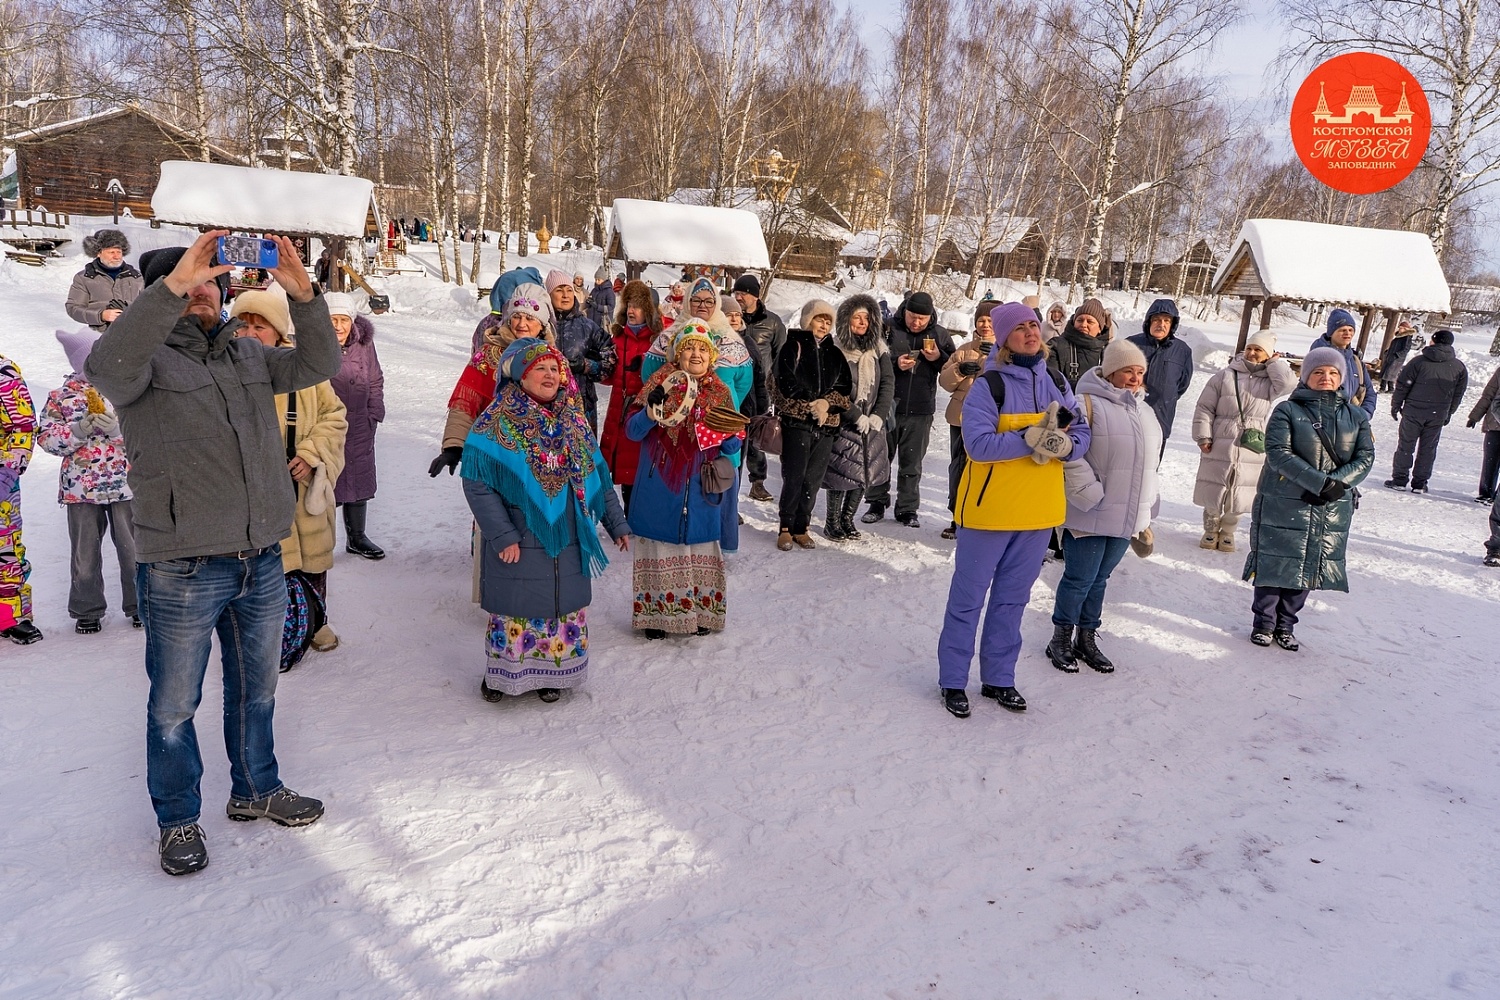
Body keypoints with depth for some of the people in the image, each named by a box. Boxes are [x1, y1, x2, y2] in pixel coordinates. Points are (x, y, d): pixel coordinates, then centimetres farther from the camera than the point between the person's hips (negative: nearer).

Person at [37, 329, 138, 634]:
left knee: (133, 549, 7)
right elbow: (45, 437, 0)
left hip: (126, 484, 0)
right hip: (80, 488, 1)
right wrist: (78, 431, -15)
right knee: (85, 552, 11)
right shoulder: (62, 396, 1)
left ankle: (139, 605, 22)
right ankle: (87, 611, 25)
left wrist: (119, 428, -20)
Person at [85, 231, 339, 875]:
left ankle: (256, 790, 39)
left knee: (256, 689, 20)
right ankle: (179, 819, 28)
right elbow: (106, 365, -27)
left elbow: (318, 365, -1)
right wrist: (173, 284, -34)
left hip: (262, 562, 5)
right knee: (174, 706, 9)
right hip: (183, 571, -5)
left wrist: (301, 294, -17)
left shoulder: (249, 355, 11)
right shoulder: (148, 358, -5)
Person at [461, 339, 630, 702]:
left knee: (565, 607, 12)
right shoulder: (496, 424, -8)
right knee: (514, 610, 6)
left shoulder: (573, 421, 8)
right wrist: (502, 535, -17)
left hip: (568, 542, 4)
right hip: (519, 544, -4)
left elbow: (599, 477, 12)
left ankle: (553, 673, 30)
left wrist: (616, 523, 10)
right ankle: (501, 675, 27)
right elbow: (476, 483, -12)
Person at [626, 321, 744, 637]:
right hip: (659, 487, -2)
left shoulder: (720, 393, 7)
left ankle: (699, 614, 22)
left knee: (700, 548, 8)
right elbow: (632, 430, -5)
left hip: (699, 489, 2)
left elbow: (732, 444, 7)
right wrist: (653, 412, -24)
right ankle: (655, 615, 16)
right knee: (659, 550, 3)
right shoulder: (660, 384, -1)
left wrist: (731, 437, -16)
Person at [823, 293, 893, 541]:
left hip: (872, 424, 5)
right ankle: (832, 522, 14)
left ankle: (847, 519, 23)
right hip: (844, 423, -5)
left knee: (865, 472, 8)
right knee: (842, 472, -3)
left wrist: (878, 416, -8)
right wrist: (857, 417, -14)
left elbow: (888, 383, 3)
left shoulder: (878, 348, 6)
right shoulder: (836, 349, -9)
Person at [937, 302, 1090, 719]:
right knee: (968, 597, 5)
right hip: (989, 508, -5)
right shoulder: (989, 386, -13)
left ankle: (999, 678, 29)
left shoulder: (1057, 383, 5)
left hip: (1039, 511, 6)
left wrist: (1061, 445, -17)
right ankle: (953, 680, 18)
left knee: (1012, 598, 16)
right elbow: (978, 443, -23)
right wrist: (1032, 438, -28)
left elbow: (1081, 434, 4)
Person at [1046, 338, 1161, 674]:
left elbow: (1150, 460, 23)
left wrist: (1145, 507, 19)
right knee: (1080, 578, 1)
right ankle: (1061, 639, 17)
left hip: (1127, 514, 7)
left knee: (1100, 578, 16)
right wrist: (1091, 495, -20)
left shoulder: (1145, 410, 15)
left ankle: (1087, 639, 27)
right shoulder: (1089, 404, -11)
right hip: (1091, 513, -7)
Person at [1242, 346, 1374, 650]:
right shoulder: (1287, 410, -4)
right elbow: (1278, 452, -15)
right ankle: (1264, 623, 16)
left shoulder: (1356, 415, 8)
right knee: (1277, 563, 1)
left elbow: (1365, 457, 3)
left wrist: (1338, 483, -15)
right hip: (1284, 503, -3)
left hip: (1333, 509, 4)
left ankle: (1286, 625, 22)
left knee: (1308, 567, 9)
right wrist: (1319, 482, -22)